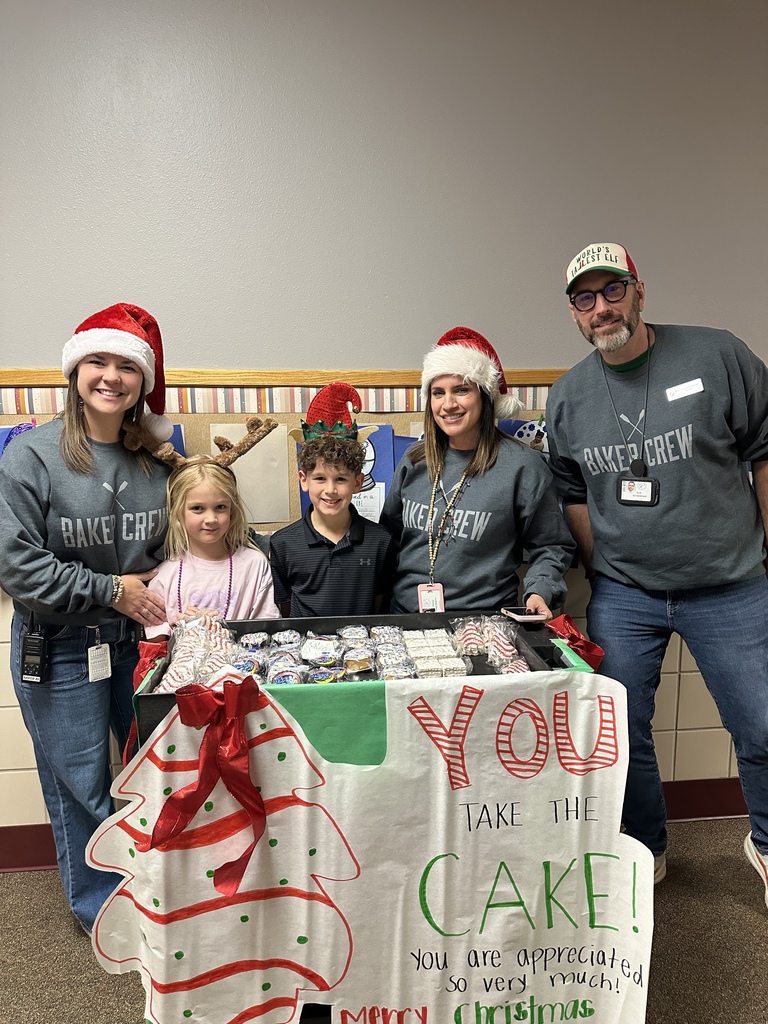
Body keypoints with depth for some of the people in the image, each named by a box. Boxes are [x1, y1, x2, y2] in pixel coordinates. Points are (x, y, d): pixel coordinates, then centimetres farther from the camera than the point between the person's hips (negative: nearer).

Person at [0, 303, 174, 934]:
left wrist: (153, 583, -1)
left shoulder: (155, 457, 3)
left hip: (139, 637, 4)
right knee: (82, 784, 9)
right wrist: (110, 590, -15)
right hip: (59, 647, -4)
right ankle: (99, 907, 34)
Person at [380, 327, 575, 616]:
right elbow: (389, 533, 19)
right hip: (404, 612, 3)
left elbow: (552, 547, 4)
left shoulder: (522, 466, -4)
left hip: (483, 621, -3)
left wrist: (539, 592, -12)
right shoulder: (414, 460, 8)